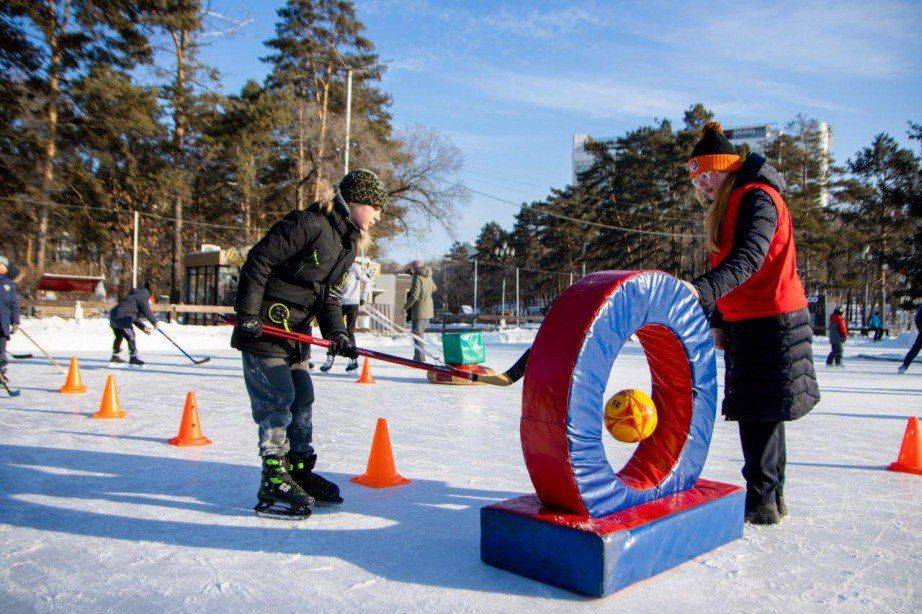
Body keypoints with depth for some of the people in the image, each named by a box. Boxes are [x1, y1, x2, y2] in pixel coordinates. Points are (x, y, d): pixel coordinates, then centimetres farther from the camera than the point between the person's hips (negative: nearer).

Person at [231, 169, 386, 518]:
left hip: (296, 332, 9)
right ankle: (274, 485, 0)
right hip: (264, 327, -9)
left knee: (302, 399, 13)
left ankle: (300, 471, 27)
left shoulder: (348, 244, 11)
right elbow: (258, 260, -20)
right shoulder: (308, 224, -18)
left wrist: (337, 334, -5)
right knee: (278, 401, -8)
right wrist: (247, 314, -22)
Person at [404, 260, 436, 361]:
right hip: (428, 310, 8)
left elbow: (414, 296, -19)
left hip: (419, 310, -8)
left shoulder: (417, 278, -15)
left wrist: (406, 306, -10)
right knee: (420, 333, 16)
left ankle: (420, 357, -4)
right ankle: (418, 356, 19)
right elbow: (433, 288, 27)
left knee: (417, 334, -3)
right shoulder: (428, 277, 10)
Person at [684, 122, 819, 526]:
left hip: (771, 323, -10)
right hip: (744, 324, 10)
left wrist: (703, 290, -42)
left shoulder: (757, 197, -13)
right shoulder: (727, 205, 18)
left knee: (759, 413, -7)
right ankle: (771, 497, 25)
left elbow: (748, 259, -28)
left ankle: (761, 501, 2)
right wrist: (717, 321, 13)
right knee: (762, 414, 15)